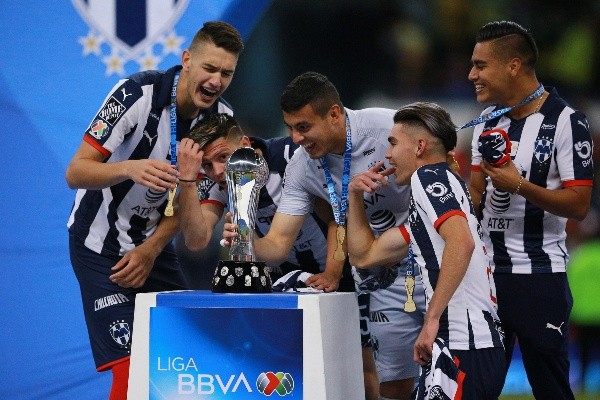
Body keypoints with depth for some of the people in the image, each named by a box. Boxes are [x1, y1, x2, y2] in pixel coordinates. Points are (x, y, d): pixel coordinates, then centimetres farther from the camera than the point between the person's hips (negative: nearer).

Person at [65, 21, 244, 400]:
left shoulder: (221, 118, -5)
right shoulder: (137, 93, -22)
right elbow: (75, 172, -24)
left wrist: (151, 250, -9)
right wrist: (130, 169, -43)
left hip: (152, 244, 6)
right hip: (101, 246, -6)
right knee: (130, 369, -17)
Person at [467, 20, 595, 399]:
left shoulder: (566, 122, -10)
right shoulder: (487, 122, 11)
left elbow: (579, 205, -14)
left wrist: (520, 186, -24)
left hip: (539, 276, -6)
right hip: (487, 272, 6)